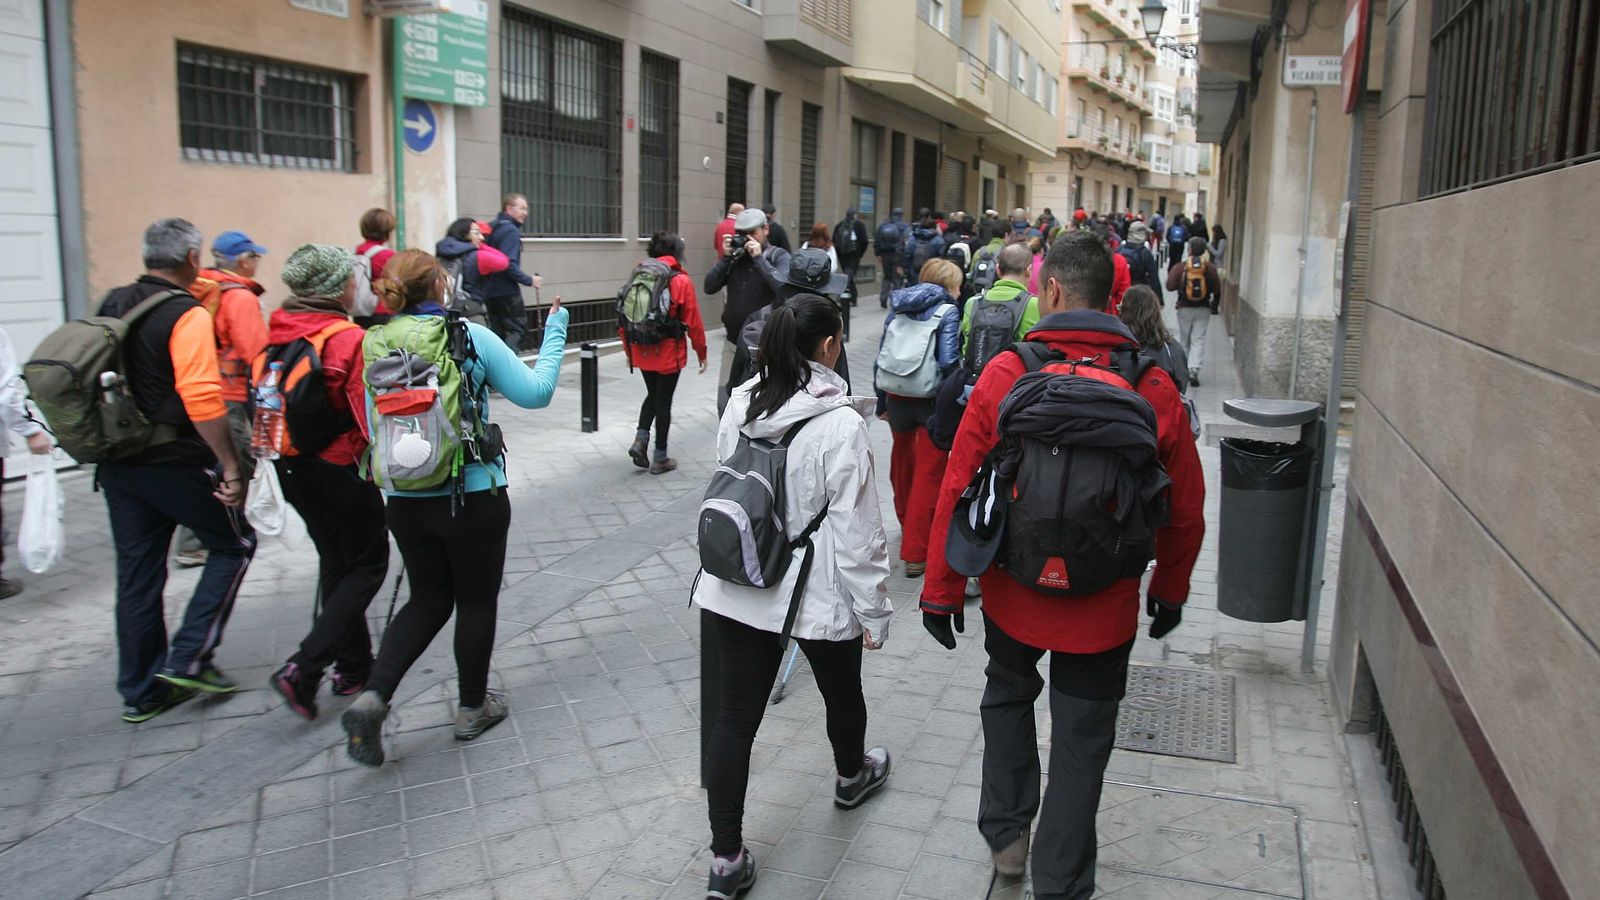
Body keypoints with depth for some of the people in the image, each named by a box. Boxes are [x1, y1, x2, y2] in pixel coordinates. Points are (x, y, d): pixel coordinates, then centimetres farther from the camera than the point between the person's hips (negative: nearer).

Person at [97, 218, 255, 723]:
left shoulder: (112, 306, 10)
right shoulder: (187, 315, -15)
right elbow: (202, 399, -24)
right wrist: (232, 466, -21)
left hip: (116, 463, 8)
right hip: (174, 462, -7)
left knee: (137, 573, 14)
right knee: (234, 545, 11)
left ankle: (141, 690, 23)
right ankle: (189, 659, 6)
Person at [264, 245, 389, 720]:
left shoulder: (278, 330, 1)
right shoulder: (348, 338, -20)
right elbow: (371, 415, -20)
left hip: (291, 467, 7)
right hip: (341, 469, -7)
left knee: (335, 562, 20)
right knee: (368, 566, 7)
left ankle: (353, 665, 30)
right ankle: (303, 669, -3)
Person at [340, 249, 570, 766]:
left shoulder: (375, 346, 0)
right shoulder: (470, 336, -12)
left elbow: (375, 427, 8)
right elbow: (536, 393, -7)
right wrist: (555, 332, 3)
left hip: (405, 501, 4)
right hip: (473, 496, -4)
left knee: (428, 600, 20)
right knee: (476, 601, 15)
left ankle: (373, 697, 5)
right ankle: (472, 708, 28)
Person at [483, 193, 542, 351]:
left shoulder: (493, 228, 13)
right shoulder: (511, 231, -14)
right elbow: (508, 264, -23)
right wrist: (529, 280, -15)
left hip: (490, 290, 9)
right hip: (507, 291, -9)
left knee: (497, 331, 12)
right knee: (517, 329, -4)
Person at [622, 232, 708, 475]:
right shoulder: (682, 281, -10)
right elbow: (693, 322, -8)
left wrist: (628, 350, 16)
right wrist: (701, 353, 4)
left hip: (642, 351, 4)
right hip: (668, 352, -4)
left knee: (653, 395, 24)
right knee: (664, 401, 7)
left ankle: (640, 439, 6)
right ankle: (660, 458, 14)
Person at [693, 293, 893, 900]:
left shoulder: (740, 406, -1)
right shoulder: (839, 422, -19)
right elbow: (854, 526, -17)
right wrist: (873, 608, -7)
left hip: (737, 591, 4)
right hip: (819, 594, -4)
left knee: (735, 717, 8)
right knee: (842, 691, 24)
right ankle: (852, 775, 53)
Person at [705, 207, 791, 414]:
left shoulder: (778, 256, -4)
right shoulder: (735, 256, 8)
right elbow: (709, 287, 2)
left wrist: (759, 258, -18)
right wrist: (725, 257, -7)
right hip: (732, 341, 5)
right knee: (725, 401, 10)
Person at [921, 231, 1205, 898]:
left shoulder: (1004, 374, -14)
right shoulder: (1154, 387, -10)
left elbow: (957, 489, -10)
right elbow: (1185, 510, -1)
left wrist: (941, 589, 1)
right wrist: (1170, 590, 16)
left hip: (1013, 593, 0)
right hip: (1104, 610, 0)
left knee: (1007, 695, 28)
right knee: (1081, 743, 15)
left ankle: (1006, 832, 36)